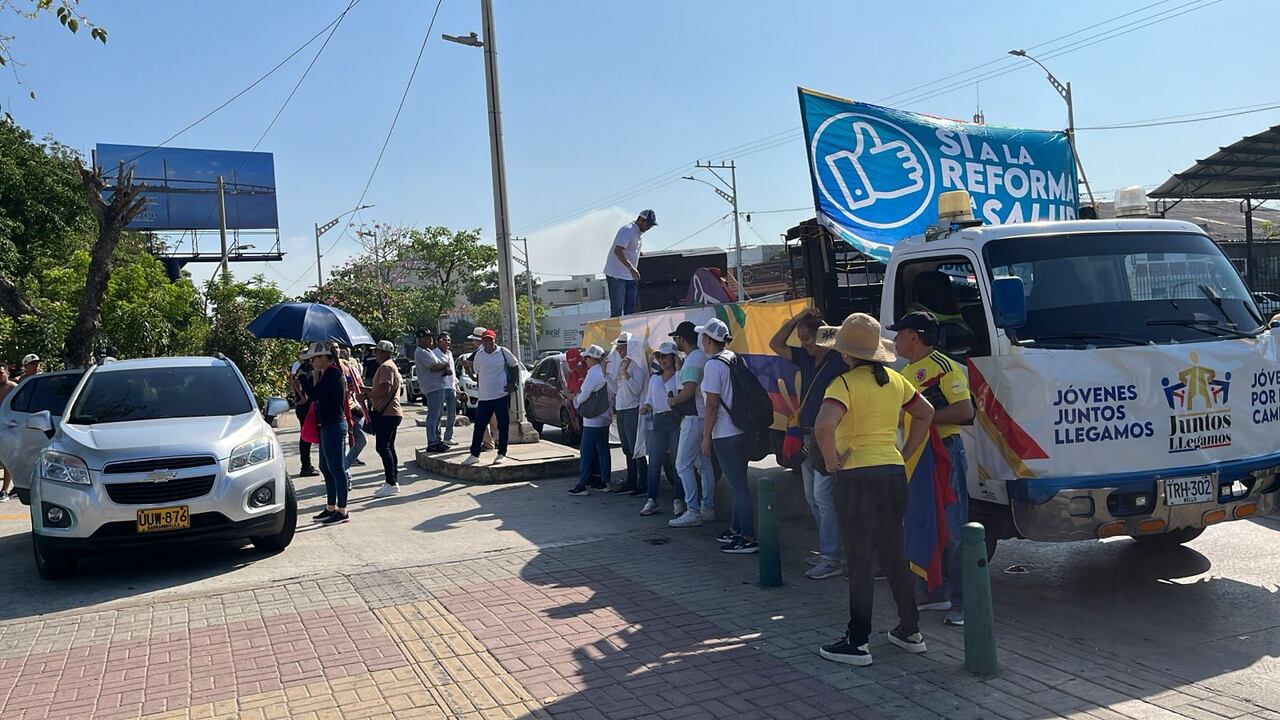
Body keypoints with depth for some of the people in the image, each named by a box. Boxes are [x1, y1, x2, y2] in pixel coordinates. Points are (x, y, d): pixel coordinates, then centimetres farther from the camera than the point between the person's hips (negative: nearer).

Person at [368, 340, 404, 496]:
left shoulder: (386, 367, -13)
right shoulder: (390, 366, 21)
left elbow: (384, 390, -23)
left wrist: (367, 395, -13)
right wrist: (367, 389, 18)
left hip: (386, 413, -11)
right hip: (391, 413, 11)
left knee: (383, 448, -11)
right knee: (389, 448, 13)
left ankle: (391, 483, -12)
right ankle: (393, 483, 16)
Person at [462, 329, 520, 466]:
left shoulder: (503, 352, -2)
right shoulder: (478, 355, 6)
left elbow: (515, 367, 7)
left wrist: (512, 383, -1)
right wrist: (479, 386, 11)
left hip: (502, 396, -3)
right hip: (484, 397, 3)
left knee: (503, 426, 3)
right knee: (479, 426, 3)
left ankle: (502, 454, 13)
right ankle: (474, 455, 10)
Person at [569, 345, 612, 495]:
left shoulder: (592, 374, -17)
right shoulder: (605, 372, 9)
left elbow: (584, 395, -17)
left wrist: (576, 398, 3)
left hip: (592, 420, -9)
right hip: (605, 418, 9)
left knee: (586, 451, -4)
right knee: (603, 450, 13)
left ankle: (582, 485, -3)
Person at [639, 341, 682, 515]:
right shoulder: (654, 378, 18)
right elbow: (649, 399, 24)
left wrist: (678, 367, -18)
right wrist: (646, 407, 1)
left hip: (677, 420, -5)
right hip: (659, 422, 5)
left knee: (677, 461, -2)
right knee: (654, 461, -1)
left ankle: (678, 500, 7)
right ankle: (652, 500, 1)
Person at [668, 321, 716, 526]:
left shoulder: (692, 360, -16)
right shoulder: (702, 356, 14)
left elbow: (688, 391, -24)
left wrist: (673, 400, -7)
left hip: (694, 419, -10)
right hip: (704, 416, 10)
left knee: (683, 465, -6)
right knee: (704, 465, 13)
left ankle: (692, 512, -7)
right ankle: (708, 509, 19)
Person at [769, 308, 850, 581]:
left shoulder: (839, 361, -12)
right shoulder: (806, 358, 12)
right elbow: (776, 345, 15)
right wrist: (796, 319, 5)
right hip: (808, 437, 9)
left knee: (824, 497, -10)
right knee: (813, 497, 13)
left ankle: (832, 560, -5)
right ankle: (830, 549, 22)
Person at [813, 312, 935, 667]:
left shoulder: (845, 384, -13)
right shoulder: (894, 380, 9)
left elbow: (824, 426, -30)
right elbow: (926, 413, 21)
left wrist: (831, 461, -14)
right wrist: (905, 453, 19)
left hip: (857, 477, -7)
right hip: (894, 473, 7)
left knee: (861, 561, 0)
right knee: (894, 556, 19)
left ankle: (857, 643, 8)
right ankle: (910, 631, 28)